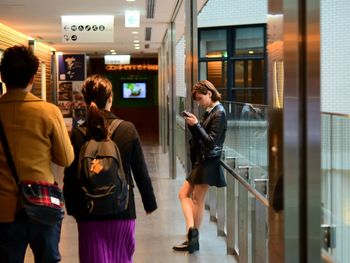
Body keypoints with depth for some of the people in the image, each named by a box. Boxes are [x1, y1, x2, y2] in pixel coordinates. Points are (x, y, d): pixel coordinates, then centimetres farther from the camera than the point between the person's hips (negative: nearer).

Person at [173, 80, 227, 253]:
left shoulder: (219, 113, -14)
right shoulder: (209, 112, 12)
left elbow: (211, 141, -19)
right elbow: (199, 137, 12)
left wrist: (196, 125, -23)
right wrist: (191, 125, -3)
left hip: (208, 162, -9)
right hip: (200, 161, 9)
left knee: (197, 199, -4)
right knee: (184, 194, 10)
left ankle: (194, 238, 1)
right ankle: (192, 230, 7)